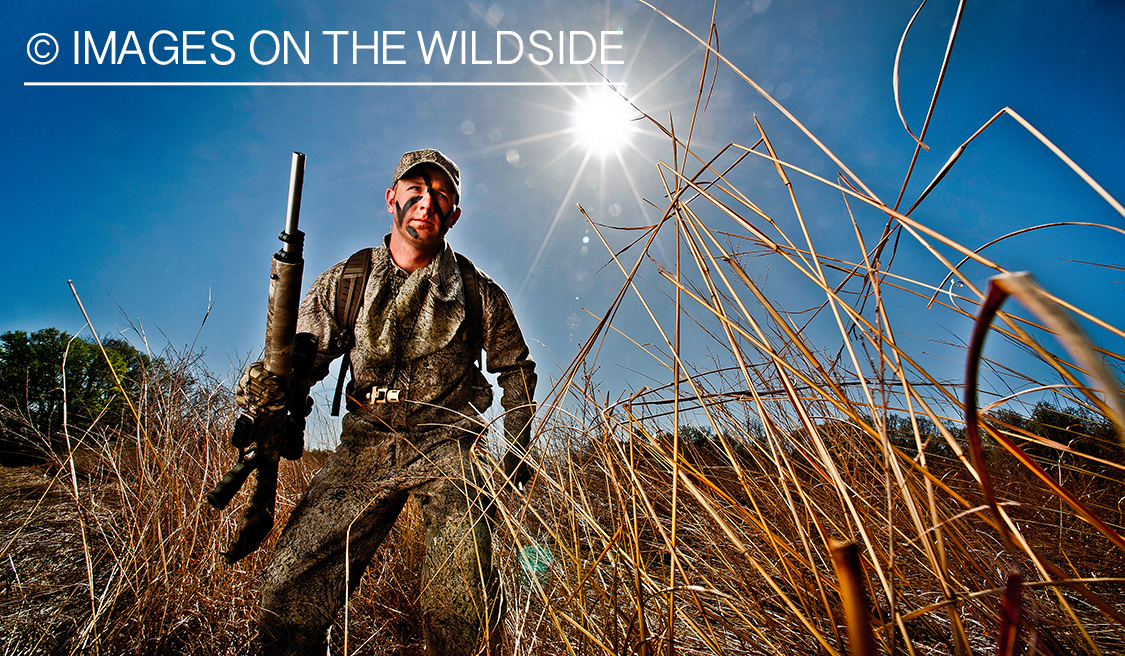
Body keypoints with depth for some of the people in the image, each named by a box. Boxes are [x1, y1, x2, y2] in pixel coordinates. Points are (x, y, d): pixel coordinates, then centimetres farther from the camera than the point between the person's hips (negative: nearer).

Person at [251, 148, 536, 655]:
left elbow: (516, 368, 14)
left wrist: (517, 449, 10)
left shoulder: (480, 296, 1)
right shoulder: (344, 282, 4)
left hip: (449, 445, -1)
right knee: (288, 591, -5)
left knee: (463, 608, -14)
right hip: (366, 443, 2)